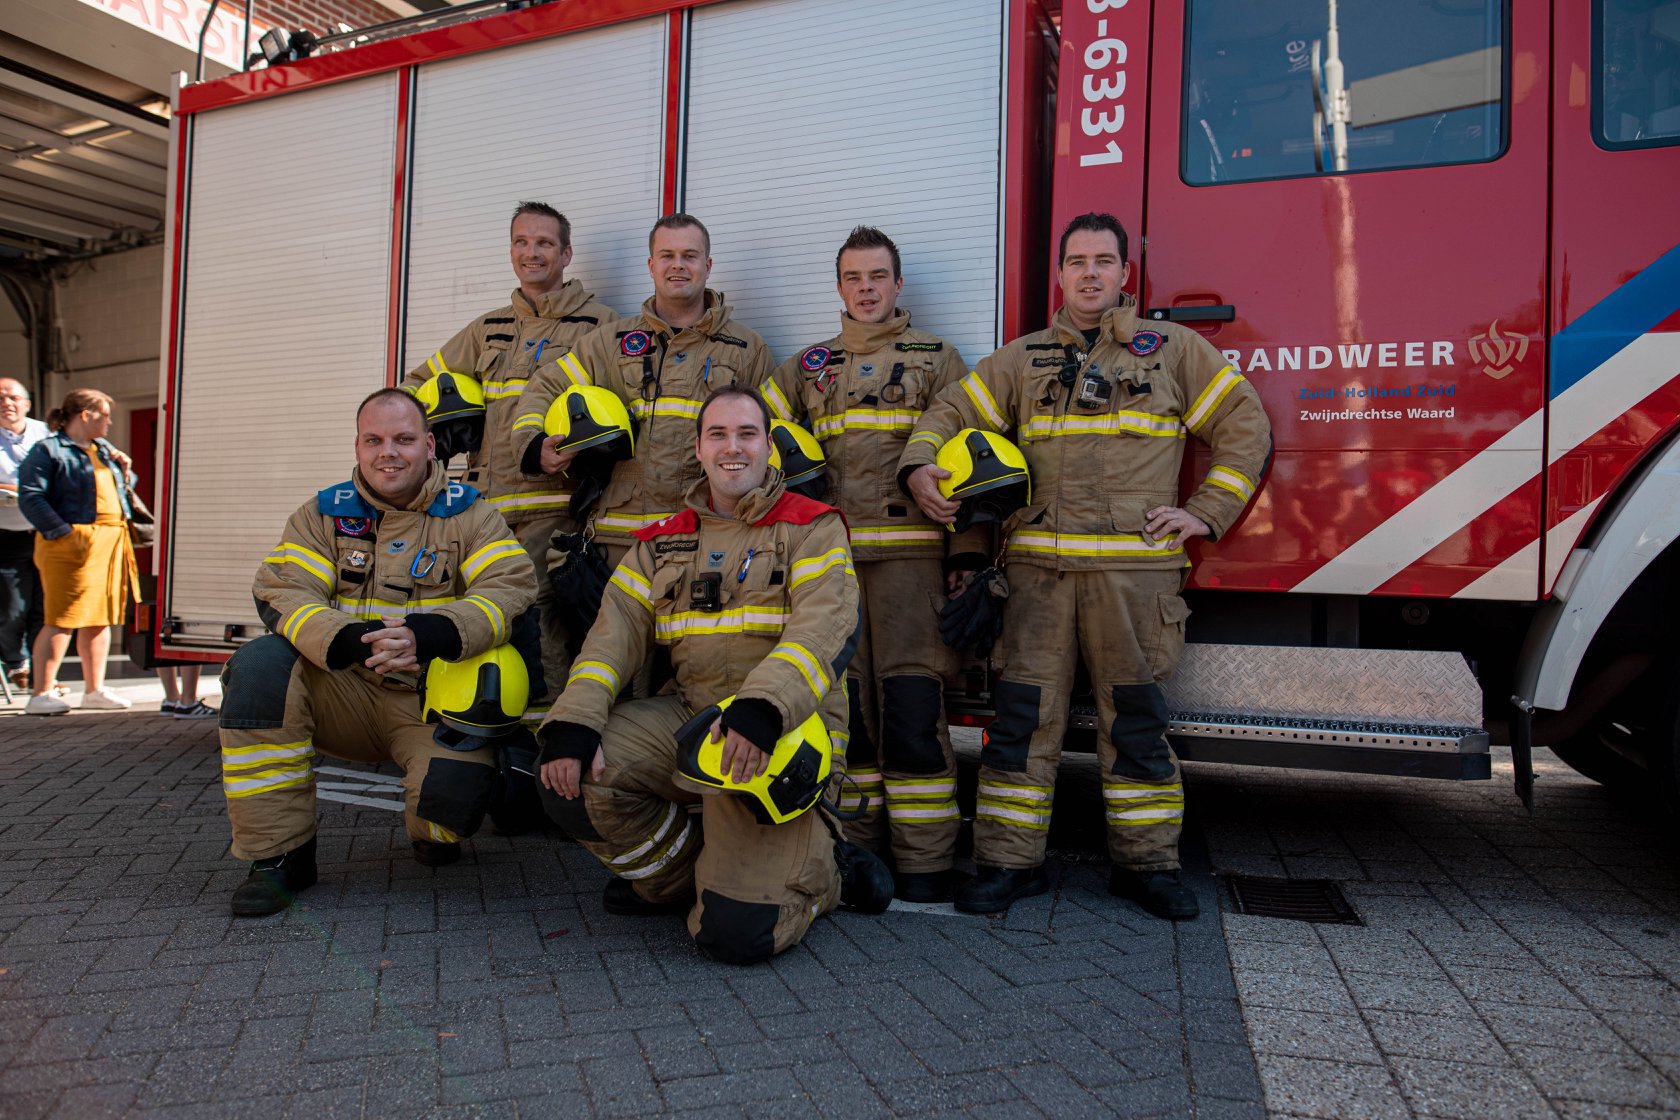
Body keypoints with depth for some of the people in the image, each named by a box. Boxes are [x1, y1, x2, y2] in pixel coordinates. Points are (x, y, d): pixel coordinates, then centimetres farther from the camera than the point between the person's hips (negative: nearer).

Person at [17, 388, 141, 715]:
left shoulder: (104, 449, 21)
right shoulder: (48, 450, -4)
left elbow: (122, 488, 31)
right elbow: (30, 497, -13)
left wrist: (122, 469, 10)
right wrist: (63, 532, -20)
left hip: (111, 542, 8)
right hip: (74, 543, -8)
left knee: (101, 618, 10)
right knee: (62, 620, -8)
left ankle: (94, 690, 18)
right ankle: (41, 694, -3)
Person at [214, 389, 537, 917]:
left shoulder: (469, 515, 4)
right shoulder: (323, 514, 10)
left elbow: (510, 589, -12)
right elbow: (281, 592, -4)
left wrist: (430, 634, -30)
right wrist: (347, 639, -26)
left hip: (433, 701, -2)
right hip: (343, 693, 3)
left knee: (456, 784, -30)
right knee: (260, 665, -25)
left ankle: (432, 835, 13)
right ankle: (279, 854, -13)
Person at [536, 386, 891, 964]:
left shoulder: (813, 528, 2)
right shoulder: (664, 541, 16)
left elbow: (823, 632, -13)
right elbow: (618, 630, 5)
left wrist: (763, 707, -32)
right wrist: (574, 721, -13)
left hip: (784, 733, -5)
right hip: (685, 717, 5)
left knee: (735, 930, -19)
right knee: (570, 775, -19)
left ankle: (822, 867, 16)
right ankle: (678, 875, 8)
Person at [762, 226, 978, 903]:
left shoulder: (936, 359, 10)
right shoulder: (807, 367, 20)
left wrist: (969, 554, -6)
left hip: (909, 551, -3)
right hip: (829, 553, 4)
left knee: (911, 701, -9)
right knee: (845, 700, 4)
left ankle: (924, 863, -1)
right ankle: (857, 847, 15)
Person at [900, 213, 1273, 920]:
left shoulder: (1175, 349, 11)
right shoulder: (1024, 358, 14)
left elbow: (1244, 426, 11)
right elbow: (951, 411, 12)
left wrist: (1208, 511, 2)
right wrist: (918, 467, -8)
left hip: (1135, 566, -1)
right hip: (1040, 565, 1)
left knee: (1135, 718, 5)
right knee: (1024, 714, 0)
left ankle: (1145, 864, 19)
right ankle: (1010, 863, 10)